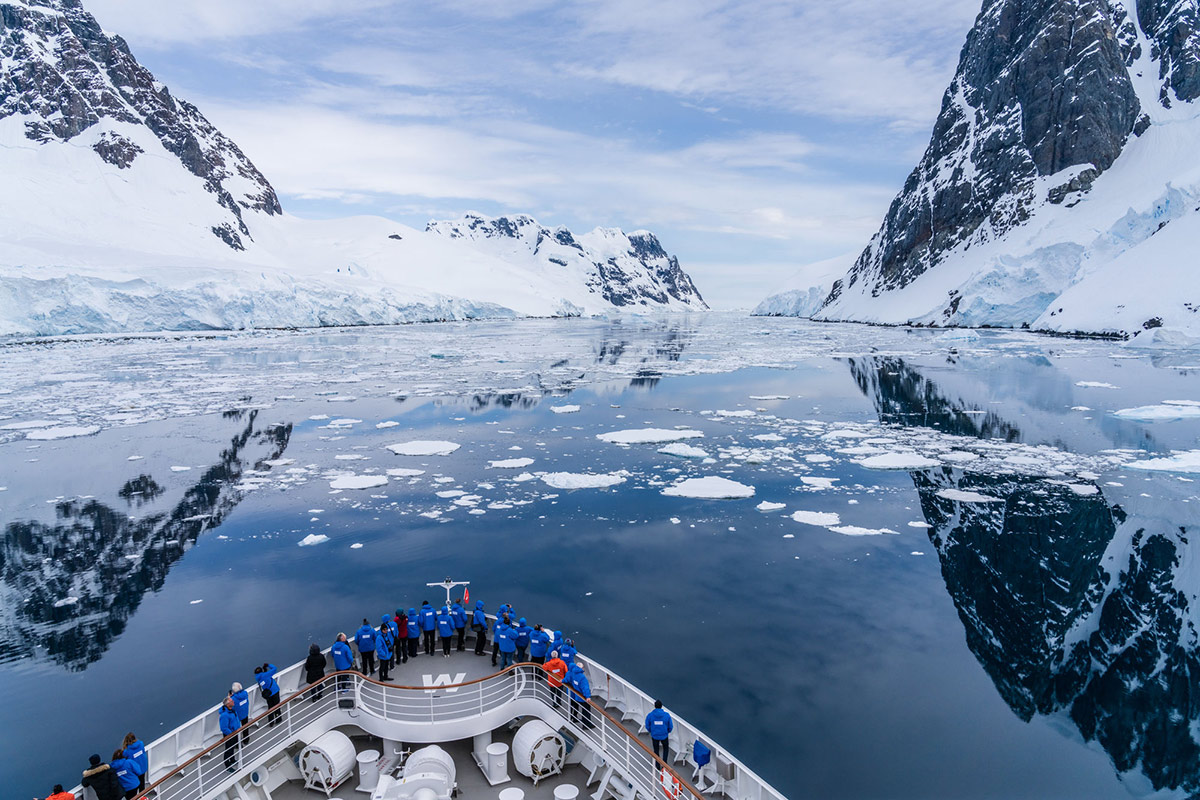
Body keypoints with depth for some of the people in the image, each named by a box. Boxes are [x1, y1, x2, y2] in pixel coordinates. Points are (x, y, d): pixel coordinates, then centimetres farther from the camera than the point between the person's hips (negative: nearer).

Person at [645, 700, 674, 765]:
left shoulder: (650, 715, -17)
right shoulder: (667, 715, -17)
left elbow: (647, 726, -6)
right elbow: (671, 727, -8)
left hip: (654, 736, 0)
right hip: (664, 735, 0)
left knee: (656, 750, 22)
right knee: (666, 749, 26)